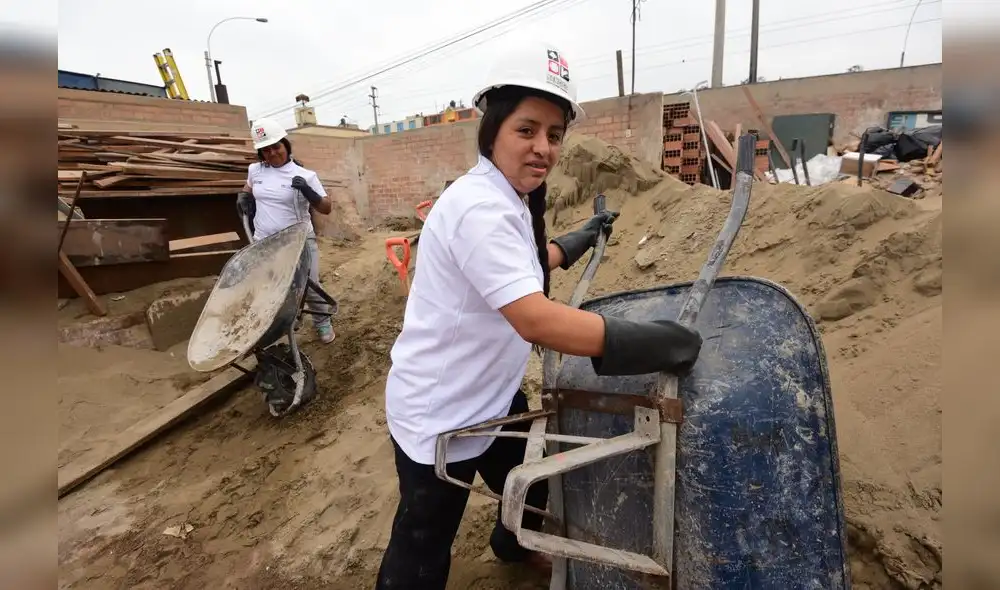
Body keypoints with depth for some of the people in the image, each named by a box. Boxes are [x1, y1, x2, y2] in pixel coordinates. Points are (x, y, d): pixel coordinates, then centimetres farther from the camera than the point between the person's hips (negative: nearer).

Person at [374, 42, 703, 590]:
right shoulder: (480, 206, -29)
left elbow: (524, 264, 23)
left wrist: (580, 239, 32)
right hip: (436, 416, -9)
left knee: (533, 480, 29)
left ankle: (514, 545, 60)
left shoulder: (503, 197, 5)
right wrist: (658, 342, -33)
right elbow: (536, 320, -38)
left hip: (486, 396, 10)